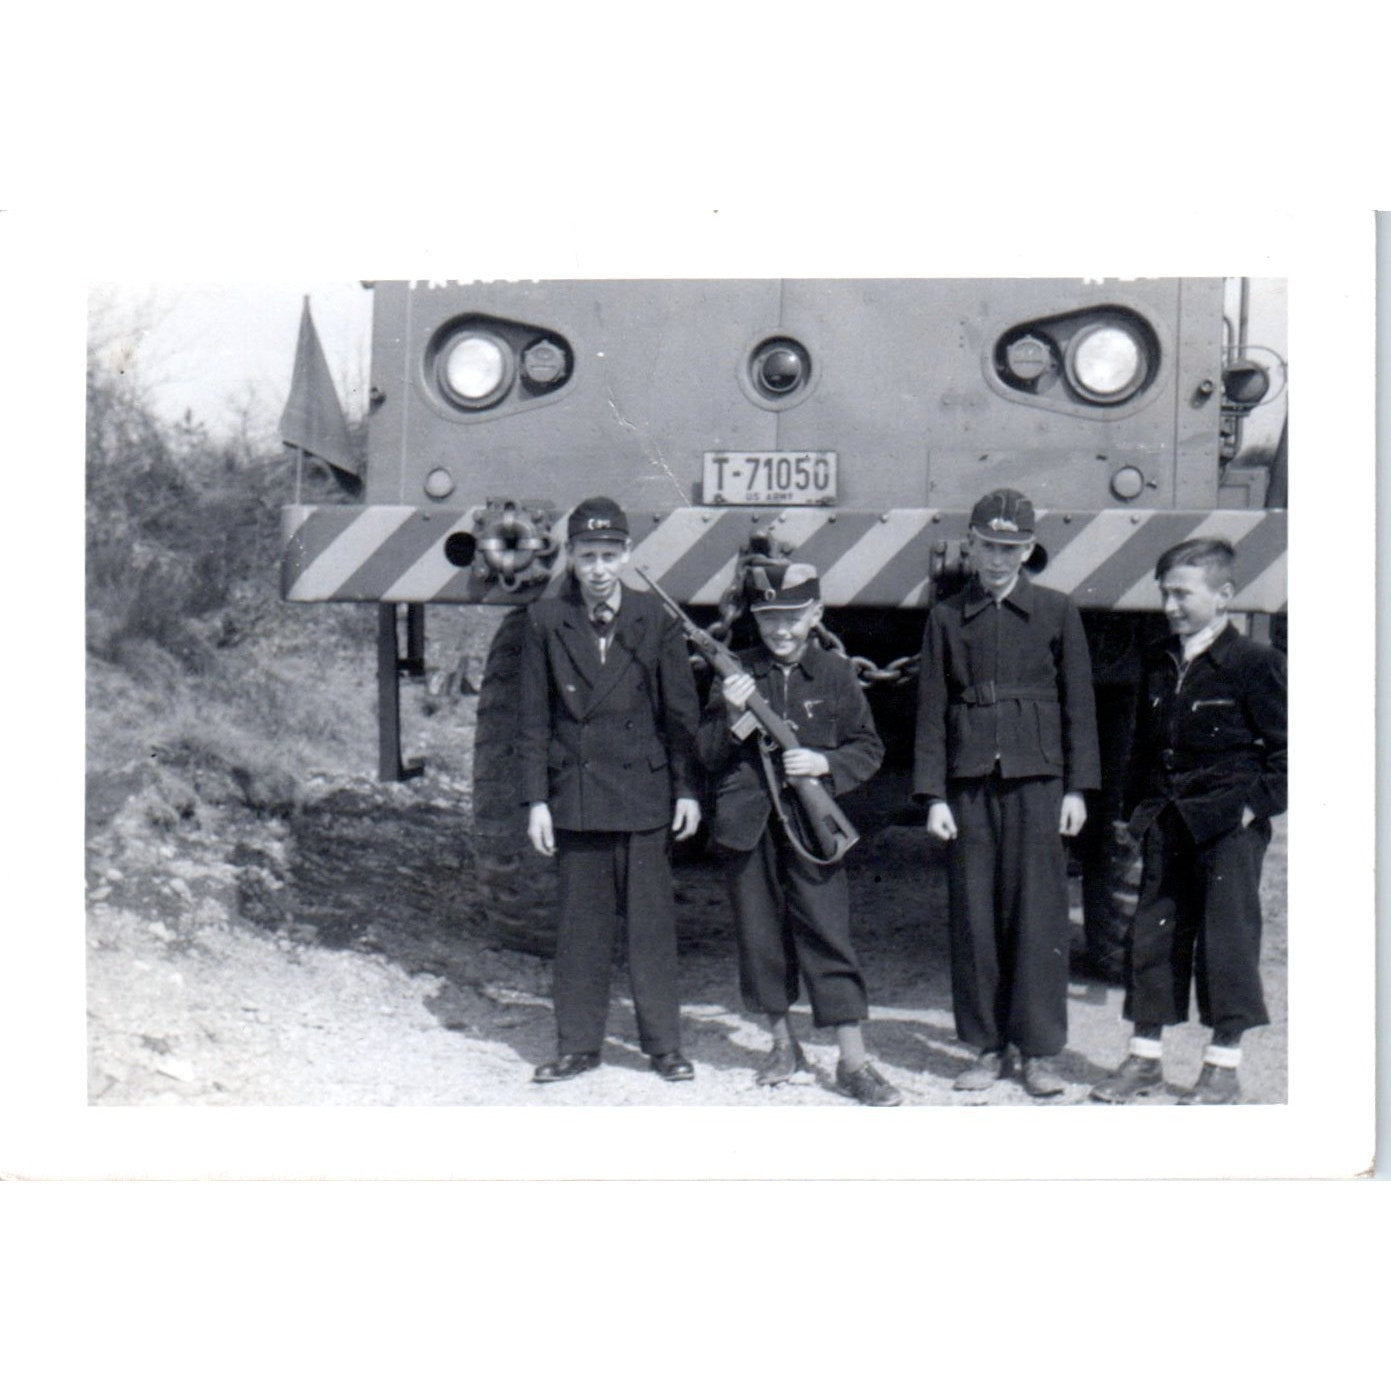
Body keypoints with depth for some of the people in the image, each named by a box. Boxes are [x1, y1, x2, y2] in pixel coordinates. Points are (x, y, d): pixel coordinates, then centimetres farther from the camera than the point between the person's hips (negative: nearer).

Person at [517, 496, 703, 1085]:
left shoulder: (654, 620, 2)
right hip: (574, 794, 1)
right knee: (580, 924, 8)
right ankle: (577, 1044, 19)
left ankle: (664, 1043, 14)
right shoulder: (545, 621, 3)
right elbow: (534, 720, 4)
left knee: (651, 921, 3)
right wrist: (536, 799, -1)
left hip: (644, 793, -1)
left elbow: (681, 711, 5)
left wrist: (687, 789, 0)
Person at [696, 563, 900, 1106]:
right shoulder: (737, 673, 5)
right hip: (748, 823, 2)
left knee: (828, 935, -4)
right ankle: (784, 1047, 26)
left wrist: (825, 763, -11)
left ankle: (853, 1061, 3)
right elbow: (708, 754, 4)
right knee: (760, 935, 9)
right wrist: (732, 715, -15)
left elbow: (869, 748, 7)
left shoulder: (836, 673, 3)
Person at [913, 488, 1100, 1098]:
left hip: (1036, 780, -1)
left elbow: (1079, 703, 7)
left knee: (1038, 914, -2)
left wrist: (1077, 788, 1)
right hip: (970, 784, 1)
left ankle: (1039, 1052, 7)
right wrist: (933, 796, 1)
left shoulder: (1056, 611, 7)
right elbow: (931, 710, 8)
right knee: (973, 916, 2)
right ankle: (988, 1048, 13)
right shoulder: (946, 616, 9)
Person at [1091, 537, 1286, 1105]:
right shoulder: (1159, 662, 10)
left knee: (1227, 936, 0)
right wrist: (1138, 807, 12)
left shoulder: (1254, 663, -8)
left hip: (1228, 825, -6)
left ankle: (1223, 1067, 11)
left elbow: (1283, 748, -5)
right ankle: (1144, 1057, 18)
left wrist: (1257, 804, -12)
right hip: (1166, 823, 6)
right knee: (1153, 932, 8)